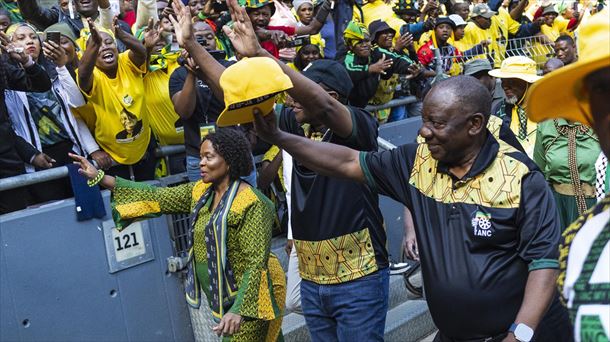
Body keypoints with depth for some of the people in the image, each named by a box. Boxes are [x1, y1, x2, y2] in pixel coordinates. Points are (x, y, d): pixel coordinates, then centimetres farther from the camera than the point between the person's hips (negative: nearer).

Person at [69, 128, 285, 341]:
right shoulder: (200, 192, 3)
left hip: (248, 299, -7)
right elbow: (156, 198, 0)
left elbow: (256, 261, -24)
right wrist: (100, 178, -4)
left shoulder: (251, 204, -20)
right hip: (225, 299, 7)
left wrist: (240, 310, -32)